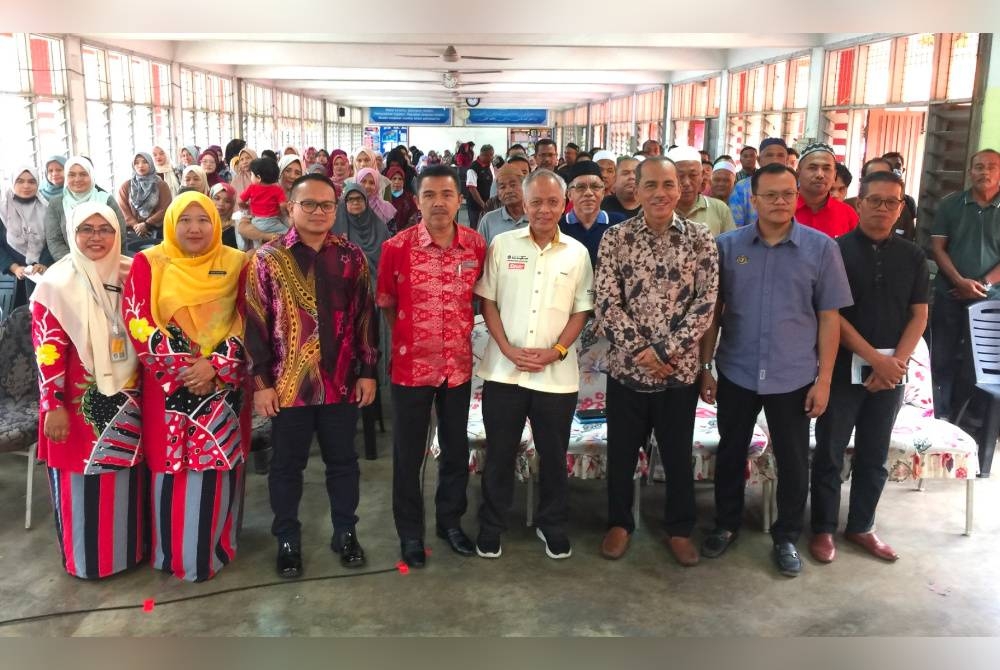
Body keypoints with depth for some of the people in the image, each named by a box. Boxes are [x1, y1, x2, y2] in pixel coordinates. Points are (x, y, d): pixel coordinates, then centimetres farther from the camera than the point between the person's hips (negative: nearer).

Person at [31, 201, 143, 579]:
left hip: (126, 398, 4)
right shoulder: (56, 283, -9)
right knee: (82, 481, 6)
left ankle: (129, 548, 30)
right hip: (80, 401, -4)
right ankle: (86, 558, 23)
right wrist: (53, 405, -14)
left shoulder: (130, 275, 3)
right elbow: (47, 349, -11)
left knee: (125, 476, 13)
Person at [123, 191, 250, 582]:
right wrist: (181, 370, -14)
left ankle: (216, 547, 23)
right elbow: (138, 323, -6)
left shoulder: (236, 264, 3)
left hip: (224, 386, 1)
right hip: (169, 387, -1)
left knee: (219, 466, 7)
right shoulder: (149, 264, 1)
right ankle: (175, 553, 18)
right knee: (173, 468, 3)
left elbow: (247, 323, -1)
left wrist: (215, 366, -14)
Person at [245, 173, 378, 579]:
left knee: (343, 461, 15)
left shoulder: (352, 256, 4)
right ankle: (287, 540, 29)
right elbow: (255, 323, -4)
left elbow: (366, 316, 6)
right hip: (288, 383, -2)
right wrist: (260, 382, -7)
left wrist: (368, 371, 3)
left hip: (342, 381, 2)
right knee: (287, 465, 11)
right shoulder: (268, 258, -3)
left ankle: (345, 532, 32)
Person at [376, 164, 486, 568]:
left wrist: (462, 334, 9)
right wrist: (406, 342, 3)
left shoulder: (477, 245, -5)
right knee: (408, 455, 10)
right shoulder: (396, 247, -12)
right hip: (412, 365, -2)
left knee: (456, 450, 16)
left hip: (459, 365, 3)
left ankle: (450, 521, 37)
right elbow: (385, 304, 1)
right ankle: (410, 532, 28)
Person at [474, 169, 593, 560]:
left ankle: (552, 525, 31)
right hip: (503, 370, 0)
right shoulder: (502, 245, 0)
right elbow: (487, 301, 1)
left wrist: (556, 351, -10)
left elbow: (581, 310, 4)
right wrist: (508, 349, -10)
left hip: (557, 374, 1)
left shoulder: (577, 253, 2)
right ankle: (491, 526, 27)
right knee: (499, 453, 11)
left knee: (553, 455, 13)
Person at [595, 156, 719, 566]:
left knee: (678, 455, 13)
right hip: (626, 366, 0)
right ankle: (619, 523, 32)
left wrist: (665, 352, -14)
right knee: (621, 453, 12)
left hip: (679, 369, 0)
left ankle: (679, 529, 31)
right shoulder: (616, 237, -2)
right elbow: (605, 301, -7)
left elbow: (706, 303, -6)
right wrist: (641, 351, -15)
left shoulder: (700, 240, -1)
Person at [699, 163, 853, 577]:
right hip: (735, 373, 1)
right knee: (730, 454, 15)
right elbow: (712, 310, 2)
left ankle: (787, 537, 30)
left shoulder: (821, 248, -4)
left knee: (793, 462, 11)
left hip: (794, 377, -1)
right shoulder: (727, 245, -3)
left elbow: (829, 317, -2)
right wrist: (705, 367, 1)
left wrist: (824, 379, -4)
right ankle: (726, 525, 35)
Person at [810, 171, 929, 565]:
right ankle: (823, 529, 18)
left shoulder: (912, 256, 7)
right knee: (830, 454, 5)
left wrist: (896, 362, -10)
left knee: (874, 457, 13)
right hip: (842, 369, -4)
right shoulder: (836, 250, -6)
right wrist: (876, 359, -15)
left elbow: (919, 315, 5)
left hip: (892, 373, 4)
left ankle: (860, 527, 28)